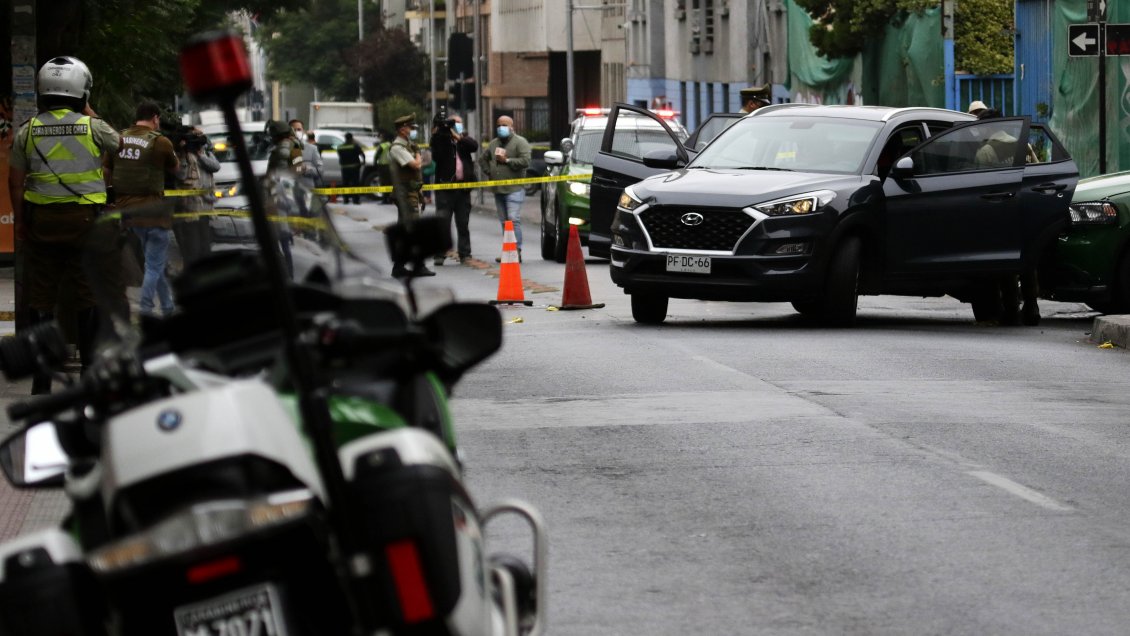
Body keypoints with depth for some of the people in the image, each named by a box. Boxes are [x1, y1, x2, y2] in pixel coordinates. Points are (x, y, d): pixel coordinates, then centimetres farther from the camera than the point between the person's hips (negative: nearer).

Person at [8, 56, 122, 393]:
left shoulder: (28, 131, 1)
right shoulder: (93, 128, -5)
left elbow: (15, 180, 4)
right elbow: (117, 144, 16)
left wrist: (19, 221, 12)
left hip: (40, 222, 2)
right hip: (85, 221, -2)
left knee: (41, 298, 7)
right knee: (88, 296, 5)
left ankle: (41, 378, 9)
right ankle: (91, 369, 6)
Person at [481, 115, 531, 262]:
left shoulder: (520, 142, -3)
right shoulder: (494, 143, 17)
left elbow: (525, 161, -16)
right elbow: (484, 158, 31)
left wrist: (507, 160, -13)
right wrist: (488, 173, 16)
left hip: (514, 189, -7)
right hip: (498, 189, 7)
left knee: (513, 220, -15)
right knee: (504, 221, 10)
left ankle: (517, 251, -16)